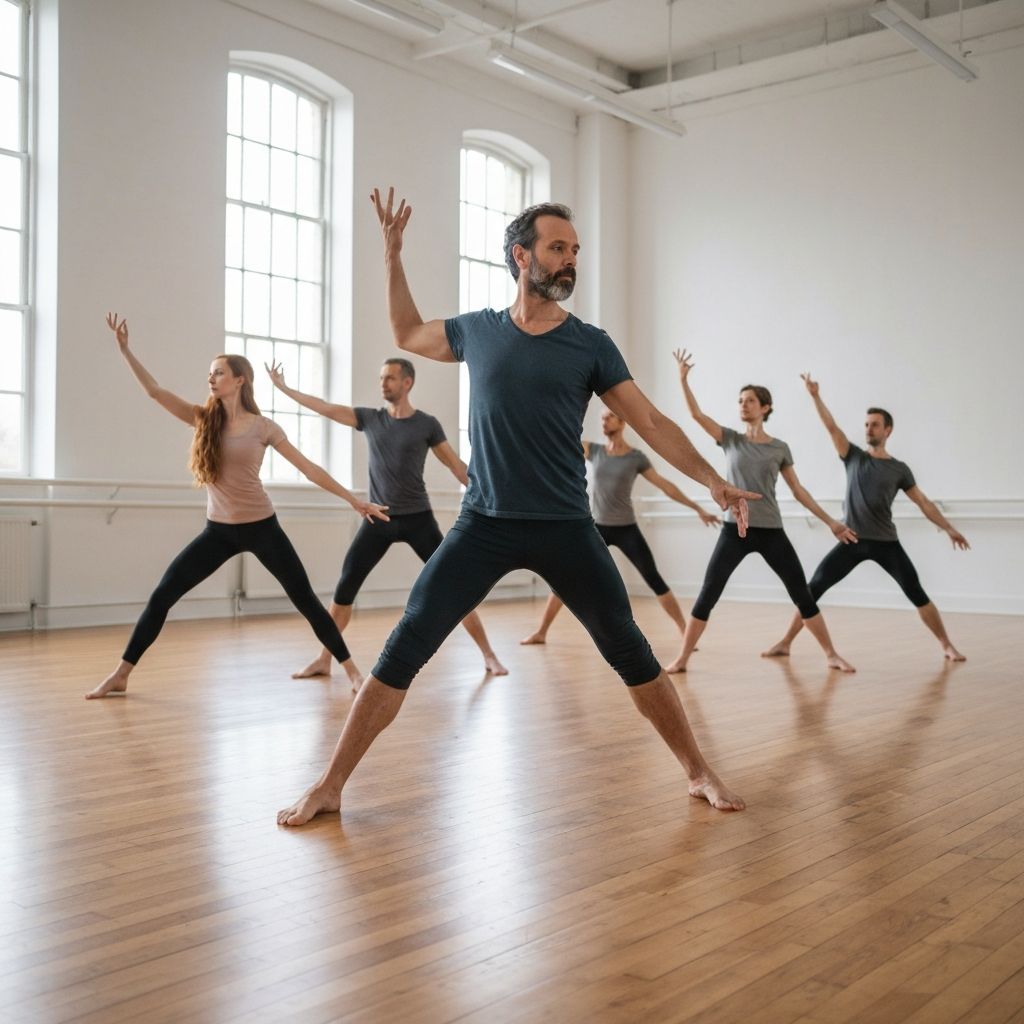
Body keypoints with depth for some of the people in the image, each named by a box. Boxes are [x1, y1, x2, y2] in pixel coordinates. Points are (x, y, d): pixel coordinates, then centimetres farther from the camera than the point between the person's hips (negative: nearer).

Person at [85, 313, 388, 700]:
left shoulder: (263, 427, -5)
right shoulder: (204, 419, 2)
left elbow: (308, 468, -2)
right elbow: (154, 390, -4)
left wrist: (353, 499, -3)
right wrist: (124, 349, -11)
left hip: (261, 527, -3)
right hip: (219, 530, 3)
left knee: (305, 600, 1)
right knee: (161, 596, -2)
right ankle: (120, 675, 7)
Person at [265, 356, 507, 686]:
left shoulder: (426, 424, -1)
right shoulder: (370, 419, 6)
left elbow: (456, 465, 2)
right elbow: (327, 409, 7)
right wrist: (283, 388, 7)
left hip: (417, 519, -3)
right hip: (378, 521, 3)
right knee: (344, 589, -1)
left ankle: (489, 655, 3)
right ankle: (324, 660, 12)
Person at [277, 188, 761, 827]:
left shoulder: (591, 345, 1)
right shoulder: (477, 331, 5)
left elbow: (652, 424, 0)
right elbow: (408, 334, 25)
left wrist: (711, 479, -11)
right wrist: (393, 255, 18)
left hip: (566, 529, 0)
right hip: (484, 524, 1)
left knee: (631, 654, 3)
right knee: (403, 653, -4)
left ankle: (699, 772, 21)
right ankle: (331, 786, 6)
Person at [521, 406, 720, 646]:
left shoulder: (636, 458, -4)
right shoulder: (594, 450, 3)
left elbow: (665, 486, -1)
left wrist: (697, 509, -2)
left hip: (626, 530, -2)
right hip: (597, 528, 2)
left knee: (654, 580, -7)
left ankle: (685, 632, 1)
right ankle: (540, 632, 8)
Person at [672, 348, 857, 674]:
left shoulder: (779, 448, 6)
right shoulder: (731, 439, 4)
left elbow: (798, 489, 11)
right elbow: (697, 414, -7)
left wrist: (830, 521, 10)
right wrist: (683, 379, -18)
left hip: (771, 532, 1)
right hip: (735, 530, -1)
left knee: (802, 594, 3)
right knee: (707, 595, -5)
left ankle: (832, 655, 15)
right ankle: (682, 659, 2)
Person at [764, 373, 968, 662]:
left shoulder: (899, 469, 6)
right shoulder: (853, 456, 6)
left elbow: (923, 502, 7)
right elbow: (832, 427, -6)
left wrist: (949, 528, 0)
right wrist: (815, 396, -17)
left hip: (886, 543, 0)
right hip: (853, 541, 1)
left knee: (916, 594, -6)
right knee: (813, 588, -6)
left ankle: (947, 646, 7)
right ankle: (785, 643, 0)